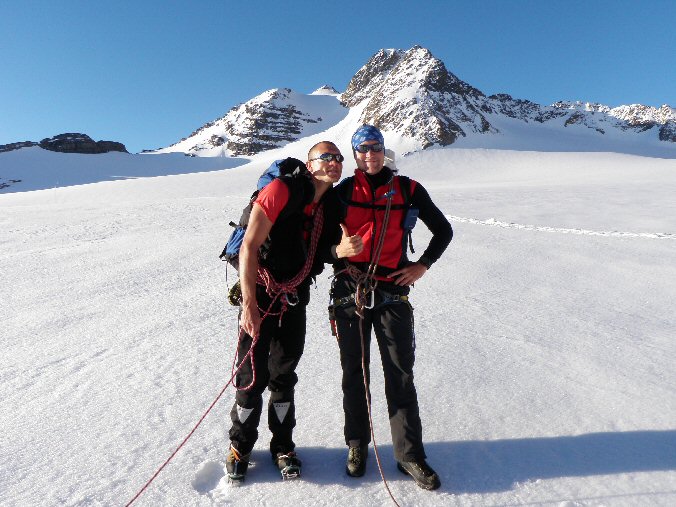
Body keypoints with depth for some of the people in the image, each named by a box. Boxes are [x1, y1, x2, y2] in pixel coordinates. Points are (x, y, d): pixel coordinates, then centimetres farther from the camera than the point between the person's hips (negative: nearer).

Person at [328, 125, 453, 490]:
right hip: (349, 291, 1)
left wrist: (423, 265, 0)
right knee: (354, 372, 10)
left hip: (392, 292, 0)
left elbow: (443, 231, 11)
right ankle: (357, 445, 28)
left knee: (400, 374, 3)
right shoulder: (343, 192, 5)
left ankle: (410, 454, 17)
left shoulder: (408, 190, 4)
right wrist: (337, 249, -10)